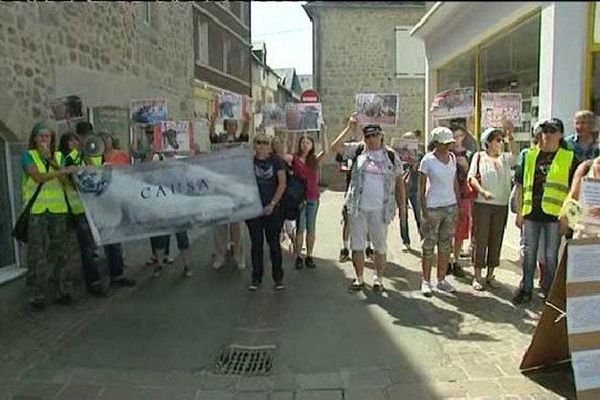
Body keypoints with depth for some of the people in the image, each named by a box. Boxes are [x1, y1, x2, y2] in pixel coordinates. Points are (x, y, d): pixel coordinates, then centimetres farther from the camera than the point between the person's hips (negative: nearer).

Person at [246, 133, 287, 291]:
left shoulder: (276, 161, 1)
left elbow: (282, 183, -3)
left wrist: (272, 204, -9)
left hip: (272, 209, -1)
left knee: (274, 243, 4)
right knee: (256, 243, 6)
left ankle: (278, 277, 15)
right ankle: (256, 278, 17)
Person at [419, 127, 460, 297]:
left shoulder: (452, 157, 7)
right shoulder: (428, 160, -9)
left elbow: (455, 182, 14)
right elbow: (422, 187, -8)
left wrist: (458, 204, 10)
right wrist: (424, 209, -13)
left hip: (451, 206, 5)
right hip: (433, 208, -5)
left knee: (446, 246, 11)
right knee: (428, 246, 3)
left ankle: (441, 280, 22)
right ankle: (426, 281, 14)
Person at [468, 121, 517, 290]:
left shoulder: (504, 158, 10)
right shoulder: (479, 156, 1)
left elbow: (516, 155, -12)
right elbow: (472, 177, -8)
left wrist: (510, 136, -21)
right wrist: (483, 191, -22)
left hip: (501, 206, 4)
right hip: (482, 205, -4)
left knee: (496, 241, 9)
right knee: (480, 240, -1)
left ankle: (490, 275, 21)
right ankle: (477, 277, 7)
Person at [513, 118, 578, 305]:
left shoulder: (569, 158, 1)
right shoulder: (530, 155, 8)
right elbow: (521, 185, 10)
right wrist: (520, 212, 7)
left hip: (554, 214, -2)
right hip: (531, 213, 2)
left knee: (551, 255, 8)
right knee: (528, 253, 10)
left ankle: (549, 291, 24)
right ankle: (526, 289, 23)